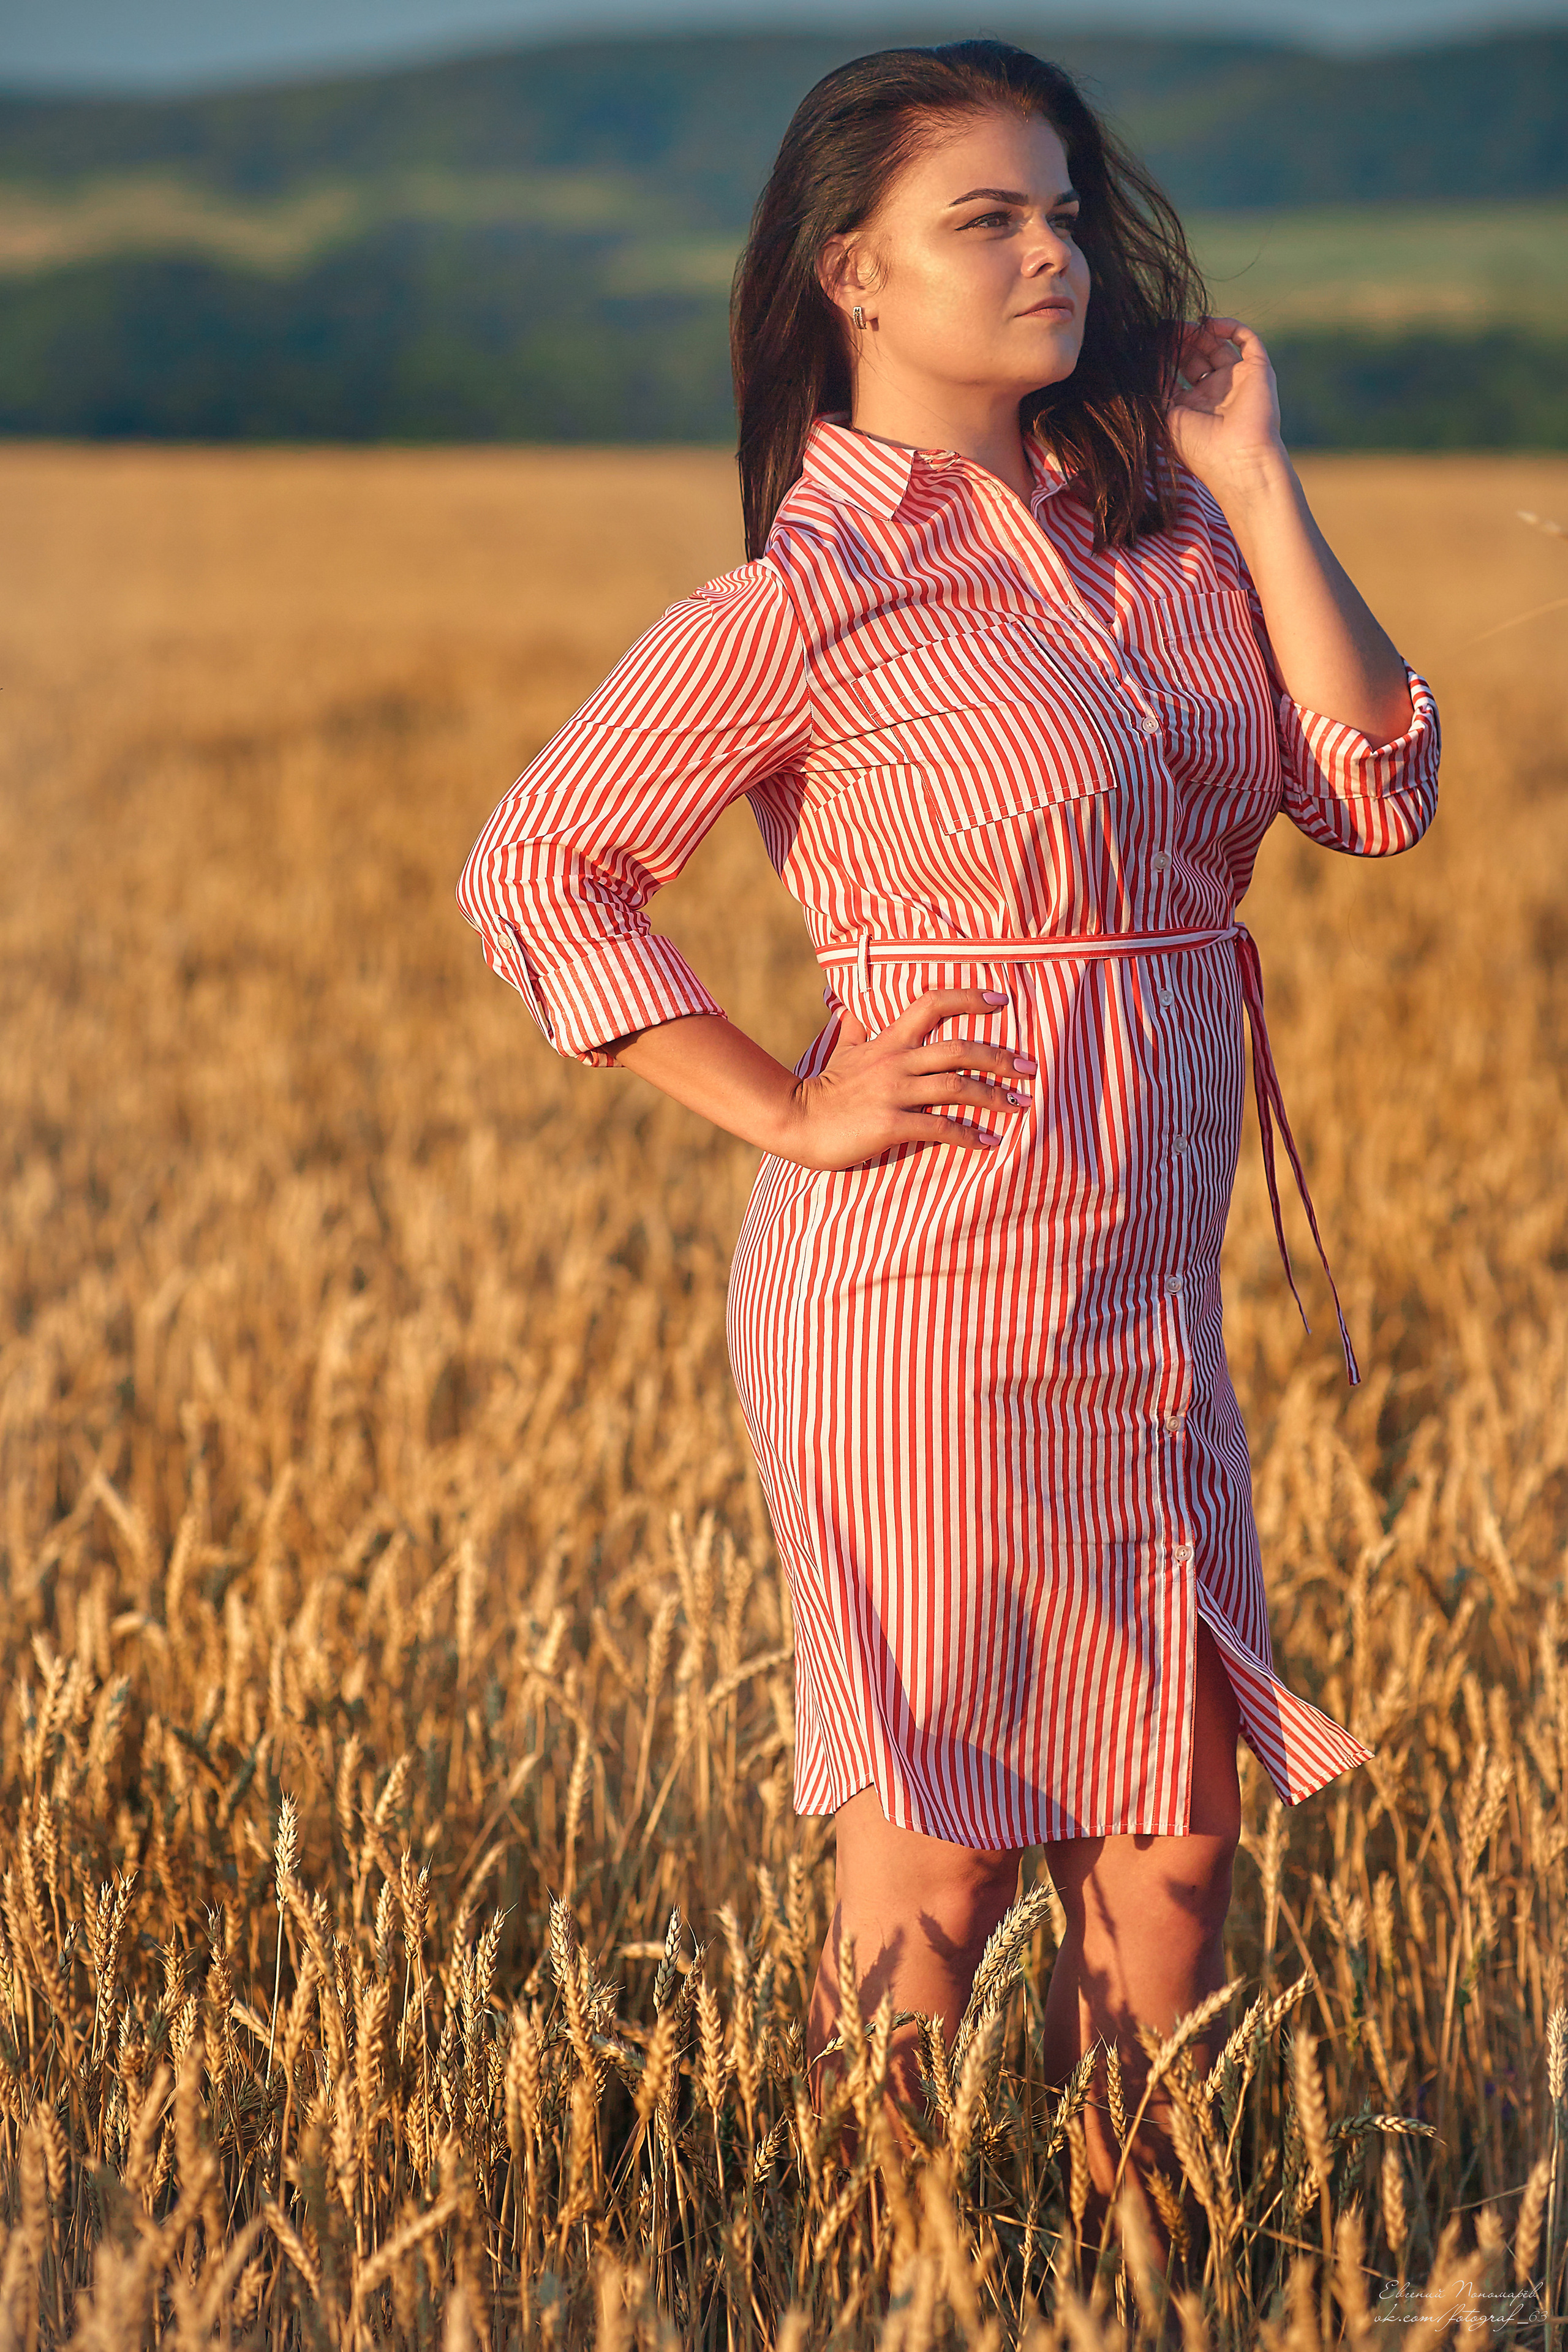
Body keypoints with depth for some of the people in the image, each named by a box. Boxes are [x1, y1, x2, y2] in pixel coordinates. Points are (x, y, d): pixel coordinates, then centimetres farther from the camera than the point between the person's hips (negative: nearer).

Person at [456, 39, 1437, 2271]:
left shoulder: (1158, 536, 9)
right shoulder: (816, 597, -10)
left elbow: (1379, 794, 1)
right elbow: (535, 869, -10)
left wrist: (1257, 485, -3)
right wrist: (790, 1111, -12)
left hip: (1147, 1304, 7)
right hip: (935, 1289, -6)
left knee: (1177, 1825, 10)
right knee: (946, 1844, 1)